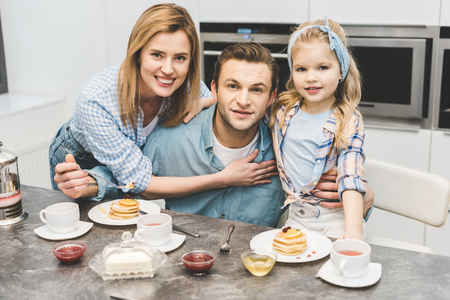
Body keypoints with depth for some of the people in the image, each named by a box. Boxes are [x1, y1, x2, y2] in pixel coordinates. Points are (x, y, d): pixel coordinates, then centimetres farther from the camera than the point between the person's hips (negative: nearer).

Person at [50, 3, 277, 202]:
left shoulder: (188, 86, -25)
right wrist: (224, 178, -42)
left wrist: (203, 103, -30)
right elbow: (138, 180, -35)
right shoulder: (95, 100, -37)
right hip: (82, 160, -3)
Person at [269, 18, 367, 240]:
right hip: (296, 218, 4)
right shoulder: (283, 110, 0)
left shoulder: (348, 122, -12)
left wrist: (353, 229, -35)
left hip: (336, 220, -4)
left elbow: (351, 178, -22)